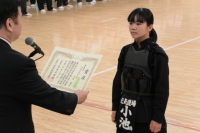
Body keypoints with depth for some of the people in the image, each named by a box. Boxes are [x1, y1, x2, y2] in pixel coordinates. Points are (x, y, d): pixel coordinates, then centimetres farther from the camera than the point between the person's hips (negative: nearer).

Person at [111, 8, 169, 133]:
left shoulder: (157, 54, -13)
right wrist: (115, 108, 10)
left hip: (147, 112, -5)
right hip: (126, 111, 5)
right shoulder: (126, 51, 5)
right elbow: (118, 80, 11)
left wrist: (158, 118, -14)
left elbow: (162, 89, -13)